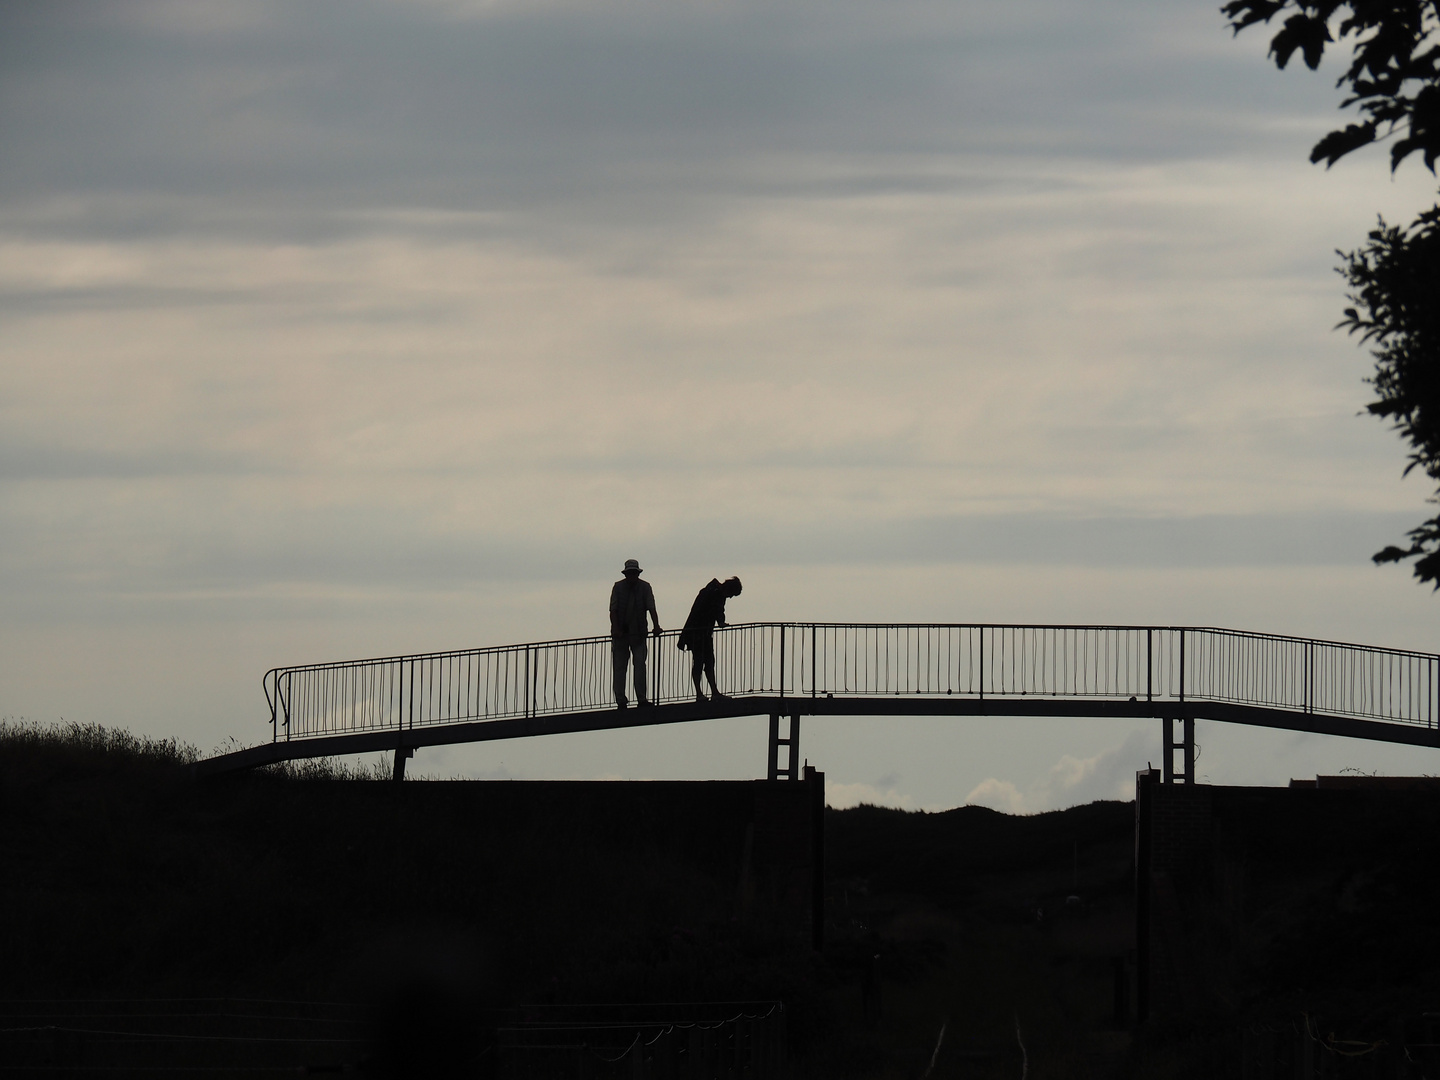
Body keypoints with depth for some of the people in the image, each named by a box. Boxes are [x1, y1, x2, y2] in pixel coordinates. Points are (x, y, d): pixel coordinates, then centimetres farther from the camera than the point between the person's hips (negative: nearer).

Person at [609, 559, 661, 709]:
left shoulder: (645, 587, 1)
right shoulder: (618, 587, 1)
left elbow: (651, 609, -6)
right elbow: (613, 610, -4)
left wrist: (656, 626, -21)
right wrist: (616, 629, -18)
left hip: (638, 633, 0)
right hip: (620, 633, 0)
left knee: (640, 664, -11)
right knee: (619, 667, 1)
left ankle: (642, 699, -12)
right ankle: (621, 701, 5)